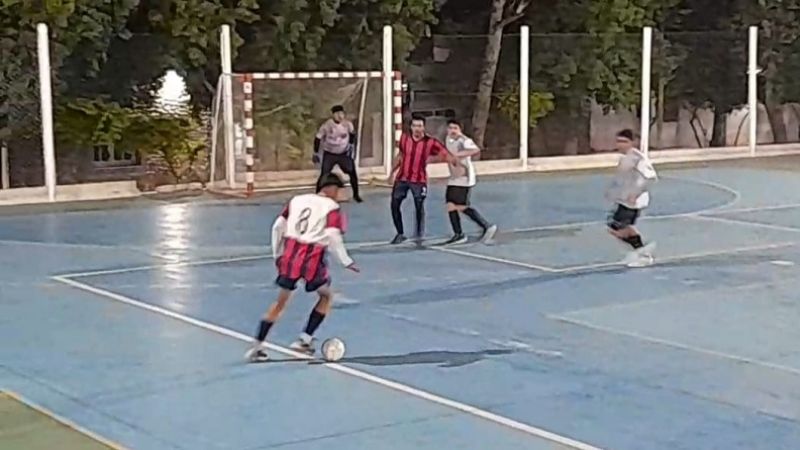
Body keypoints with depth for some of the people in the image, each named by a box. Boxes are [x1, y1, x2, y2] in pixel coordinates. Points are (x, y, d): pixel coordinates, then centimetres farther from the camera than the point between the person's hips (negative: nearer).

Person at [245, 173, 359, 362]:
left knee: (281, 301, 15)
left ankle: (256, 347, 11)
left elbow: (278, 226, 11)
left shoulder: (297, 200, 15)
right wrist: (346, 262, -5)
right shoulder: (332, 207, 0)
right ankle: (305, 339, 13)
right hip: (312, 257, -4)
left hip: (290, 254, 5)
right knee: (326, 296, 20)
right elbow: (333, 236, -13)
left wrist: (277, 254, 20)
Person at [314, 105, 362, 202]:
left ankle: (356, 194, 19)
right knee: (324, 175, -9)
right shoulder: (326, 125, -23)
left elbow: (352, 134, 6)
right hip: (329, 154, -3)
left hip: (344, 153, 3)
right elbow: (318, 138, -11)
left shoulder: (347, 124, -16)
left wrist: (351, 146, 3)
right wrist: (316, 154, -8)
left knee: (352, 172, 1)